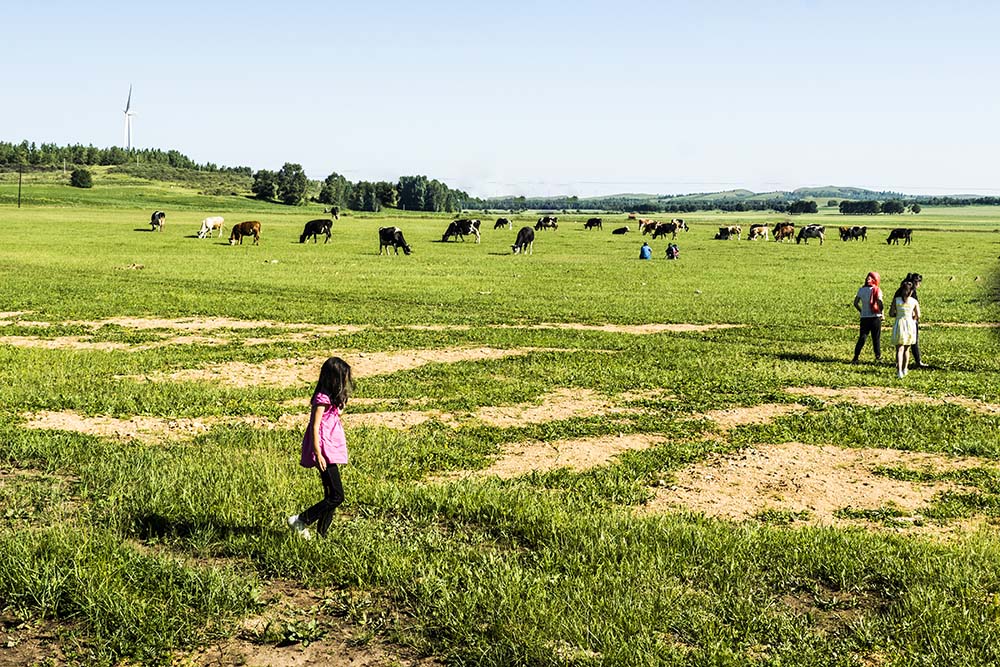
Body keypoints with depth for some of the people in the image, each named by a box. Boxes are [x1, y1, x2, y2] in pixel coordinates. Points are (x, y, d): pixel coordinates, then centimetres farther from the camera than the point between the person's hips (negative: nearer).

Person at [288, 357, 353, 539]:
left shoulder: (332, 397, 12)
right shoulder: (323, 399, -15)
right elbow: (315, 427, -17)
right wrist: (318, 454, -19)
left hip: (331, 450, 10)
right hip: (324, 451, -10)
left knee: (331, 496, 10)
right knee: (337, 496, -10)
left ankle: (322, 533, 16)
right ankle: (300, 521, -2)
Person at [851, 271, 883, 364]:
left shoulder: (861, 289, 4)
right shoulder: (877, 290, -9)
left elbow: (855, 303, 6)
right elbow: (879, 303, -17)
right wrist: (881, 313, -2)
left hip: (864, 317, 3)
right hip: (875, 317, -3)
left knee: (862, 337, 7)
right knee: (876, 338, 8)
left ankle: (856, 357, -2)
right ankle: (878, 356, 15)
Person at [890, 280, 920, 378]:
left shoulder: (896, 300, -4)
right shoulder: (914, 301, -1)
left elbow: (891, 314, -4)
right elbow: (918, 316, -2)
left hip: (899, 324, -2)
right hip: (910, 324, 2)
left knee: (899, 349, -3)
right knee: (906, 349, 19)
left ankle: (899, 371, -18)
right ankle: (904, 369, 27)